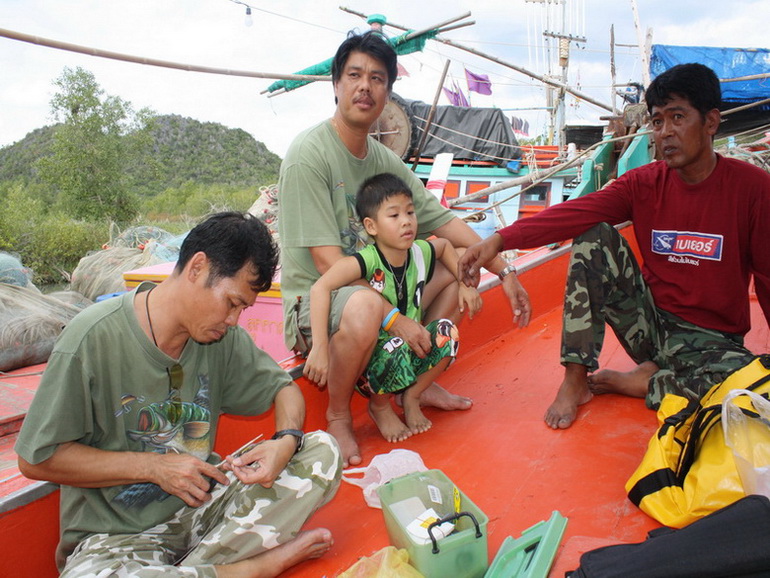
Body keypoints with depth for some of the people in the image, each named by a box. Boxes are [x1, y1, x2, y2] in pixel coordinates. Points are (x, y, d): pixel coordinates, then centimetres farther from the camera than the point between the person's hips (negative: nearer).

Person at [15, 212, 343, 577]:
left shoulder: (223, 336, -5)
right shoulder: (93, 339, -17)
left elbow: (283, 388, 9)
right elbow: (36, 459, -11)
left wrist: (287, 441, -13)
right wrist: (153, 466, -17)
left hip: (204, 508, 4)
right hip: (115, 535, -3)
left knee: (323, 452, -11)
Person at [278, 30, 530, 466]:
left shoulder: (386, 161, 5)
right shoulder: (309, 155, -17)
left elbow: (444, 221, 8)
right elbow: (327, 262, -24)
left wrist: (504, 272, 1)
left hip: (372, 283, 8)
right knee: (363, 308, -40)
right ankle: (338, 416, -10)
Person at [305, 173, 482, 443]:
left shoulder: (420, 252, -5)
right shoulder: (367, 260, -24)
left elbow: (445, 244, 19)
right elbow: (320, 288, -36)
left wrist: (465, 285, 10)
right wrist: (320, 348, -41)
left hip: (410, 348, 6)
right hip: (368, 358, -6)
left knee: (447, 331, -17)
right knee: (395, 352, -36)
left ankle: (411, 397, 5)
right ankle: (380, 406, 0)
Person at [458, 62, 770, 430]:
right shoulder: (644, 183, -4)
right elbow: (575, 213, -20)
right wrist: (500, 240, -34)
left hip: (711, 341, -2)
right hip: (650, 324, 2)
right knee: (595, 237, -18)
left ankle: (644, 382, -7)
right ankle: (575, 380, -16)